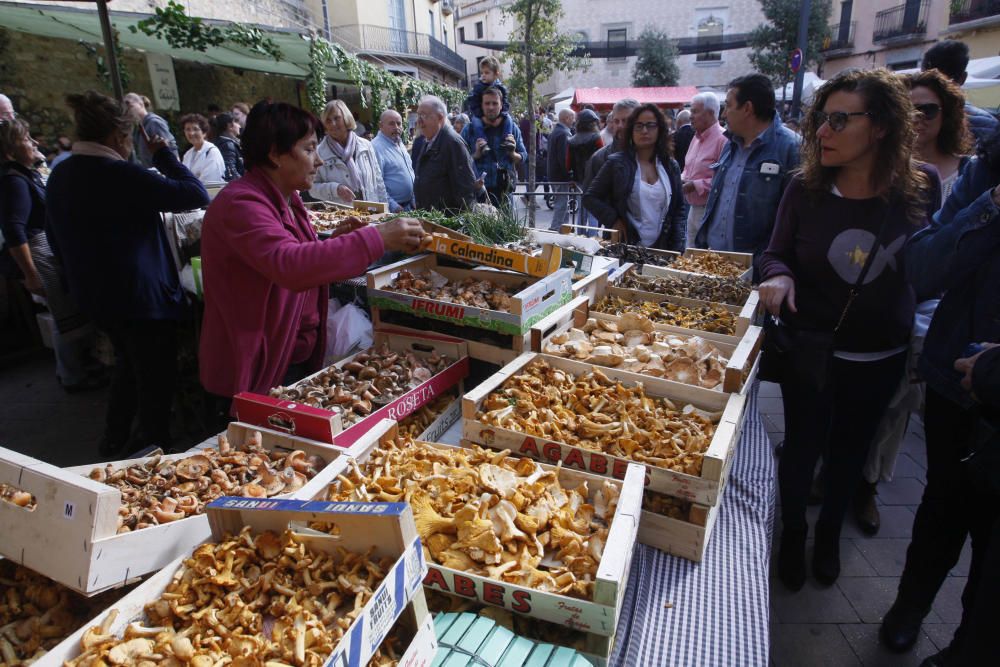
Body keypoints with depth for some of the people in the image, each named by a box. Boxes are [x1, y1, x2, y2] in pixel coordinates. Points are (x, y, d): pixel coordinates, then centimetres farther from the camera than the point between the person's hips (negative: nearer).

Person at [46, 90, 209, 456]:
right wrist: (166, 157, -8)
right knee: (155, 376, 6)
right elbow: (196, 195, -22)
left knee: (127, 363, 27)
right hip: (142, 294, -9)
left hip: (92, 295, 9)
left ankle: (114, 440, 37)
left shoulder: (59, 177, 6)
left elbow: (56, 242, 16)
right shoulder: (121, 175, -21)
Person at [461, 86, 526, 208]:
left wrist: (513, 154, -10)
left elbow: (523, 158, 11)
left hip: (504, 191, 2)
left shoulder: (512, 127, 7)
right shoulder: (471, 129, 1)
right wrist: (476, 155, -15)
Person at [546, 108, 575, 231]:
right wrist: (569, 173, -18)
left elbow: (549, 155, 19)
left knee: (559, 203, 17)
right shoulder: (564, 133, -18)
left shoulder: (554, 132, 15)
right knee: (561, 204, -6)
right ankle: (555, 229, -4)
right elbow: (564, 158, -24)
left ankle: (556, 228, 24)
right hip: (562, 176, -10)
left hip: (554, 174, 10)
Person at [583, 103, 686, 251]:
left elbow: (678, 209, 12)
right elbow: (590, 198, 0)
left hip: (661, 249, 3)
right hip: (624, 248, -3)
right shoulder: (617, 163, -1)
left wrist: (677, 248, 2)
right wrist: (614, 221, -12)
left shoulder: (671, 166, 9)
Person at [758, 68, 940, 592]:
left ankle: (829, 534, 46)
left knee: (850, 450, 19)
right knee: (803, 446, 11)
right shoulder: (807, 189, -13)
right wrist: (779, 276, -24)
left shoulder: (923, 187, -10)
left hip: (880, 358, 2)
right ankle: (793, 533, 39)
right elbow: (776, 252, -3)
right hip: (810, 350, -1)